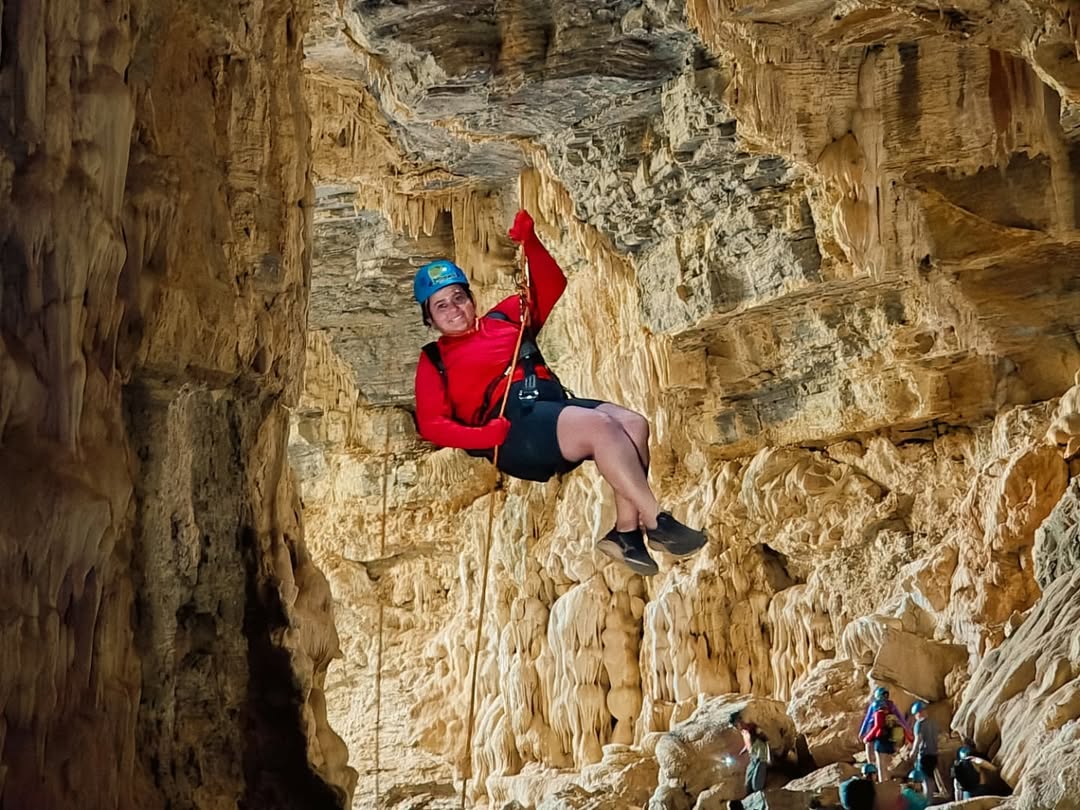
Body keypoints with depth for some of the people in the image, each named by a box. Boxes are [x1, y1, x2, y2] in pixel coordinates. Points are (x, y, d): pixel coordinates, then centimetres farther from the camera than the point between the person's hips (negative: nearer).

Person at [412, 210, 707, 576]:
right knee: (601, 426, -30)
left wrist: (529, 242, 12)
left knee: (633, 423, -21)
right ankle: (656, 522, -29)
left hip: (556, 403, 6)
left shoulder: (504, 317, 28)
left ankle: (627, 531, -24)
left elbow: (551, 287, 28)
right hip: (513, 424, -6)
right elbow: (431, 423, 4)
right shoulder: (434, 360, 14)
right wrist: (483, 436, -14)